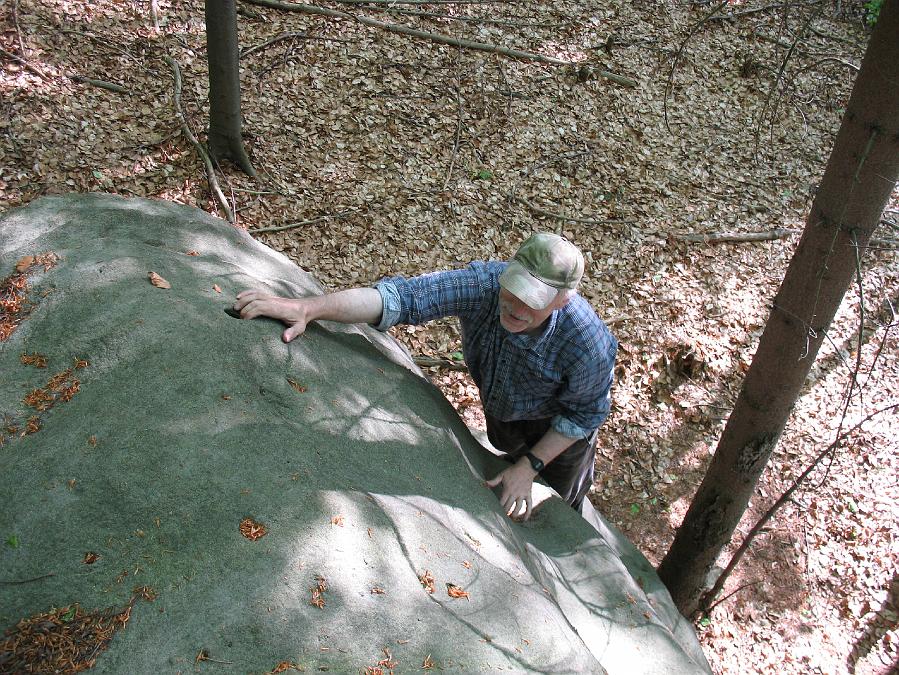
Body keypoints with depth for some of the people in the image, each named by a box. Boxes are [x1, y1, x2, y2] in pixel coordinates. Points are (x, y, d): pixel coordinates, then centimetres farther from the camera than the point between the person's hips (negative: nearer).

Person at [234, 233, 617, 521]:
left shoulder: (588, 343, -44)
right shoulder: (485, 284, -41)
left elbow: (583, 414, -25)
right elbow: (403, 296, -45)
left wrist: (530, 466, -24)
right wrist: (307, 309, -54)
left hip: (556, 426, -2)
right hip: (500, 407, 3)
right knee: (510, 456, 34)